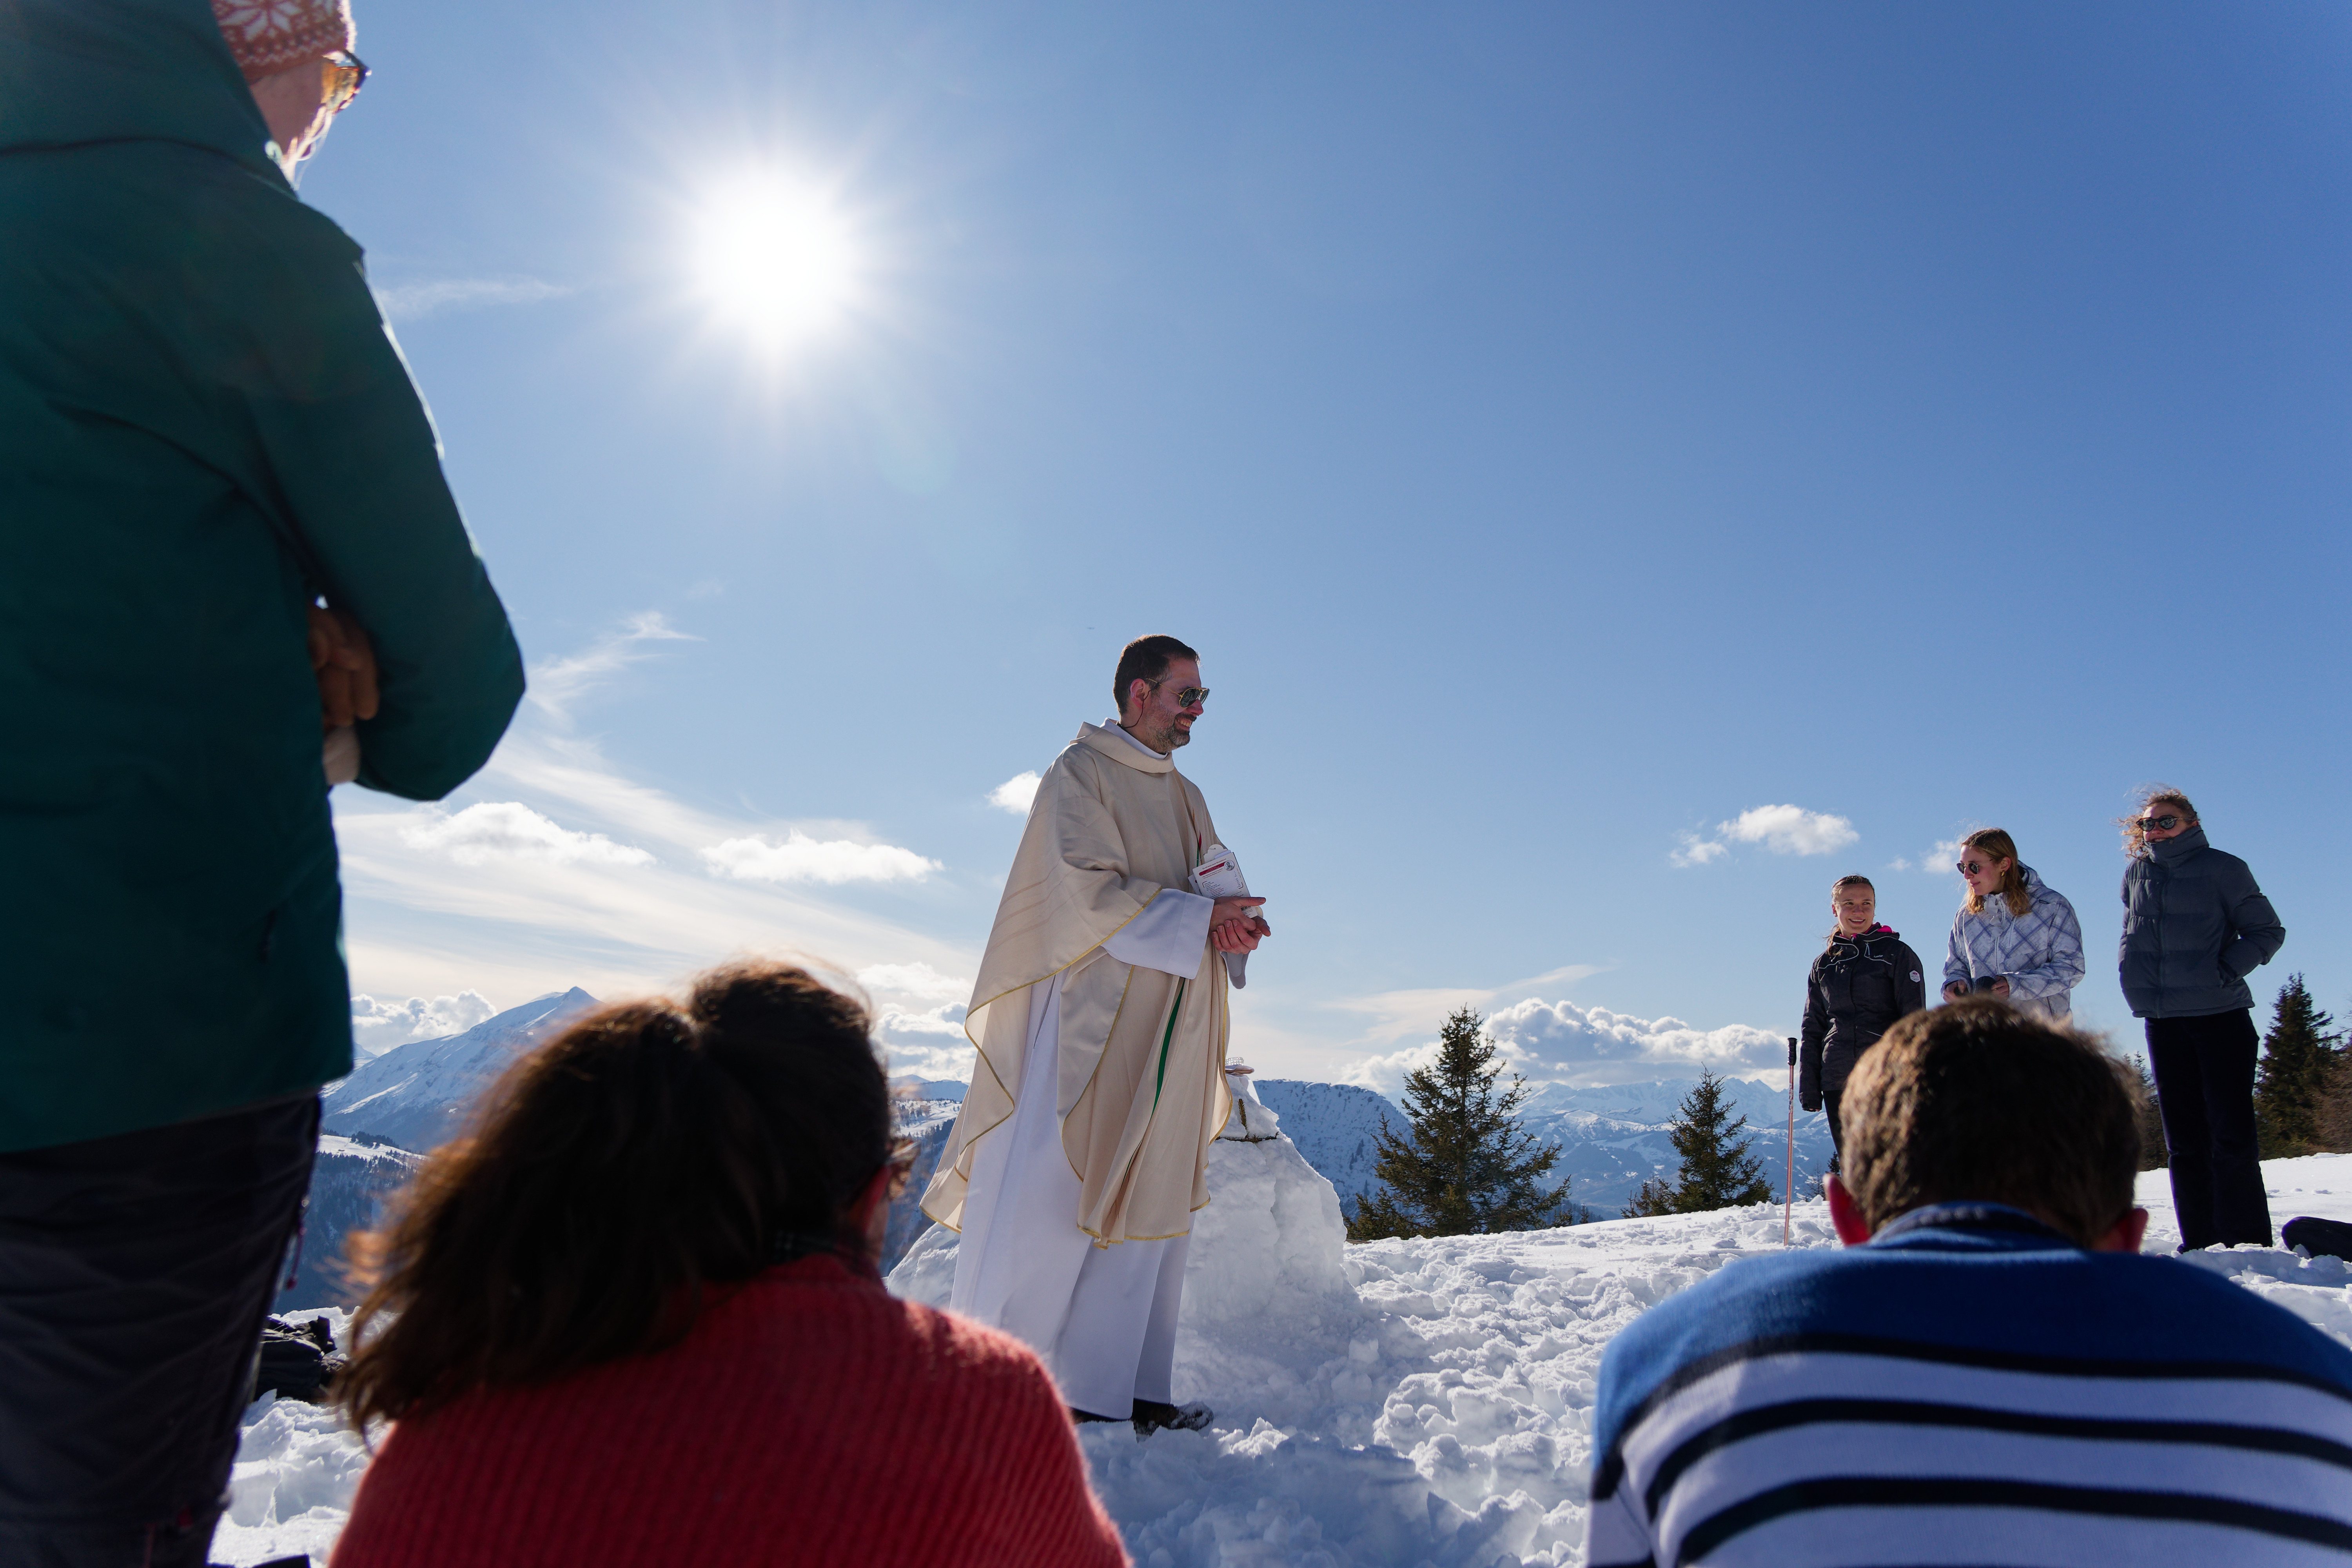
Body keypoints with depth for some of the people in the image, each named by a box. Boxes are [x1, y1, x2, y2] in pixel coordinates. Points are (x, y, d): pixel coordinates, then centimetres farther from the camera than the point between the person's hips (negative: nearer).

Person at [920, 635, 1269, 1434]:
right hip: (1091, 1018, -8)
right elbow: (1089, 894, -15)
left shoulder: (1186, 798, 19)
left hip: (1168, 1036, 8)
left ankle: (1111, 1386, 14)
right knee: (1051, 1200, -7)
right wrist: (1198, 920, -18)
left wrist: (1235, 925, -6)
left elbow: (1214, 886, 17)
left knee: (1146, 1204, 7)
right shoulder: (1080, 774, -4)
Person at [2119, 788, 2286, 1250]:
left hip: (2221, 1016, -4)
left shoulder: (2222, 869, -3)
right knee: (2185, 1140, 7)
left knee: (2232, 1137, -6)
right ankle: (2200, 1244, 13)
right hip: (2162, 1022, 4)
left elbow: (2268, 931, -1)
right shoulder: (2135, 874, 10)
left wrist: (2227, 970, -14)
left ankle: (2248, 1243, 0)